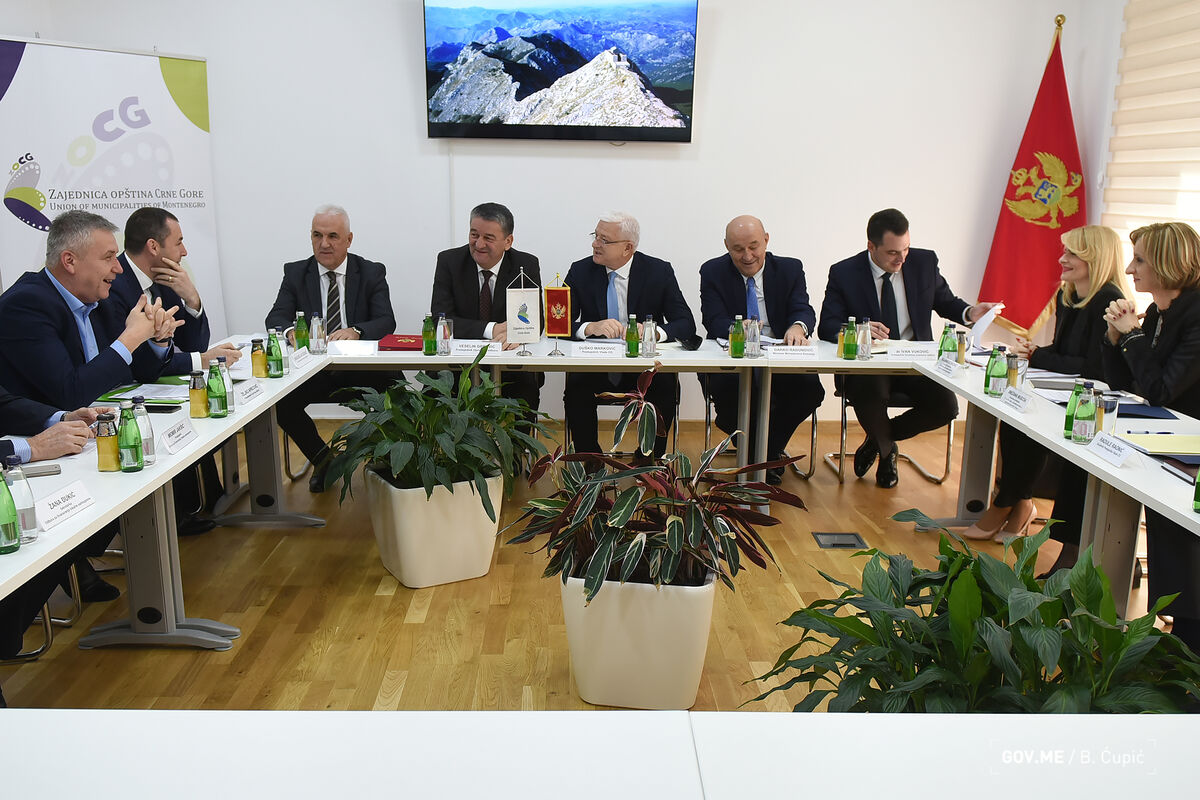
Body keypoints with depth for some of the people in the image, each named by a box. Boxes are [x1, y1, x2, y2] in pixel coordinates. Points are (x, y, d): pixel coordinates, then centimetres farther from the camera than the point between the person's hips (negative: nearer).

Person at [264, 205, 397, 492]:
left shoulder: (372, 273, 5)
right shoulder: (295, 273, 9)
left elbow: (386, 322, -8)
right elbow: (275, 317, -2)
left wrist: (355, 331, -30)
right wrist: (290, 331, -27)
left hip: (361, 370, -2)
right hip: (312, 369, 2)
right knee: (278, 401, -25)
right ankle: (321, 457, 4)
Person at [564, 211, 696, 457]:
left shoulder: (659, 271, 0)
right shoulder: (580, 271, 2)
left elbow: (686, 325, -4)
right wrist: (591, 327, -26)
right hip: (595, 367, 1)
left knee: (666, 387, -30)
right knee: (576, 388, -30)